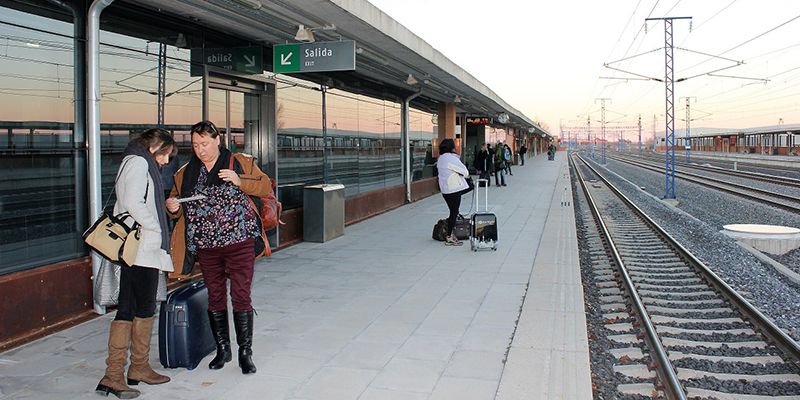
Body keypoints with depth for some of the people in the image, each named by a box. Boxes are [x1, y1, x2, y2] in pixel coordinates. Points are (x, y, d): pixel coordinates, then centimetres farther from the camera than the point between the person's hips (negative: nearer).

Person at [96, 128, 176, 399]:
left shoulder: (140, 164, 23)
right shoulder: (138, 162, -8)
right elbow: (134, 204, -20)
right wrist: (157, 228, -10)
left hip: (135, 251, 9)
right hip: (142, 249, -9)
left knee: (127, 310, 8)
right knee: (144, 309, 1)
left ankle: (114, 375, 12)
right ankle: (139, 368, 12)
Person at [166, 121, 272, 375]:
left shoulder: (240, 162, 3)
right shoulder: (185, 173, 12)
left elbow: (265, 187, -2)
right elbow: (178, 208, 18)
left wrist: (239, 181, -16)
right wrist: (172, 207, -5)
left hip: (239, 242, -3)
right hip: (206, 247, 4)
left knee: (241, 297, -3)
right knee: (215, 298, 11)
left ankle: (245, 352, 9)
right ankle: (223, 349, 25)